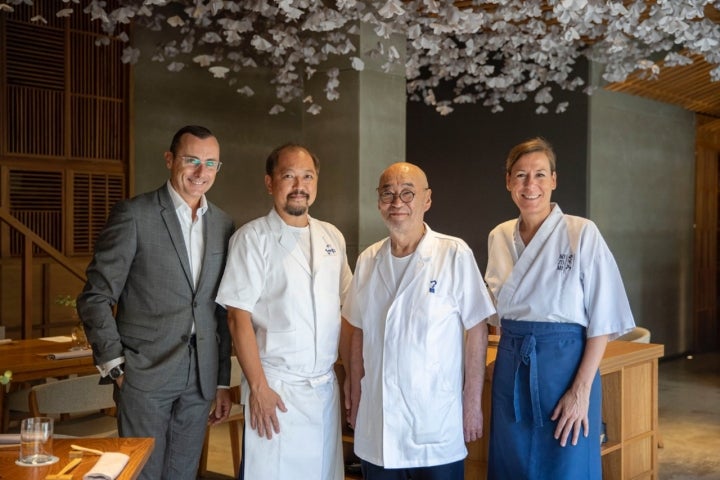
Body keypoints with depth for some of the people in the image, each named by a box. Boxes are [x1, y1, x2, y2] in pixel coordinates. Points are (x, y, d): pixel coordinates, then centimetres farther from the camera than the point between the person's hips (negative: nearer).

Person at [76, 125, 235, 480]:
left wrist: (223, 380, 12)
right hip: (146, 371, -4)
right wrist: (115, 365, -10)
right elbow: (95, 297, -6)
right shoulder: (134, 214, -6)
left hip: (201, 376, 5)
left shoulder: (224, 225, 8)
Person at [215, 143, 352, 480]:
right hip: (276, 387, -5)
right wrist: (258, 387, -15)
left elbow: (347, 306, 12)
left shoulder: (332, 237, 8)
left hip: (326, 386, 5)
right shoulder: (252, 238, -8)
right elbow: (238, 317, -11)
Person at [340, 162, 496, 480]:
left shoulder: (455, 254, -9)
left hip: (436, 427, -4)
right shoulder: (368, 260, 5)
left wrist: (473, 403, -7)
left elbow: (476, 330, -7)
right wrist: (354, 396, 10)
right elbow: (357, 333, 12)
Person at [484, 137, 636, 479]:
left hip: (564, 364, -4)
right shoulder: (499, 237, 5)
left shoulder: (582, 233, -10)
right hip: (511, 369, 5)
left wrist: (581, 391, -15)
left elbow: (602, 320, -10)